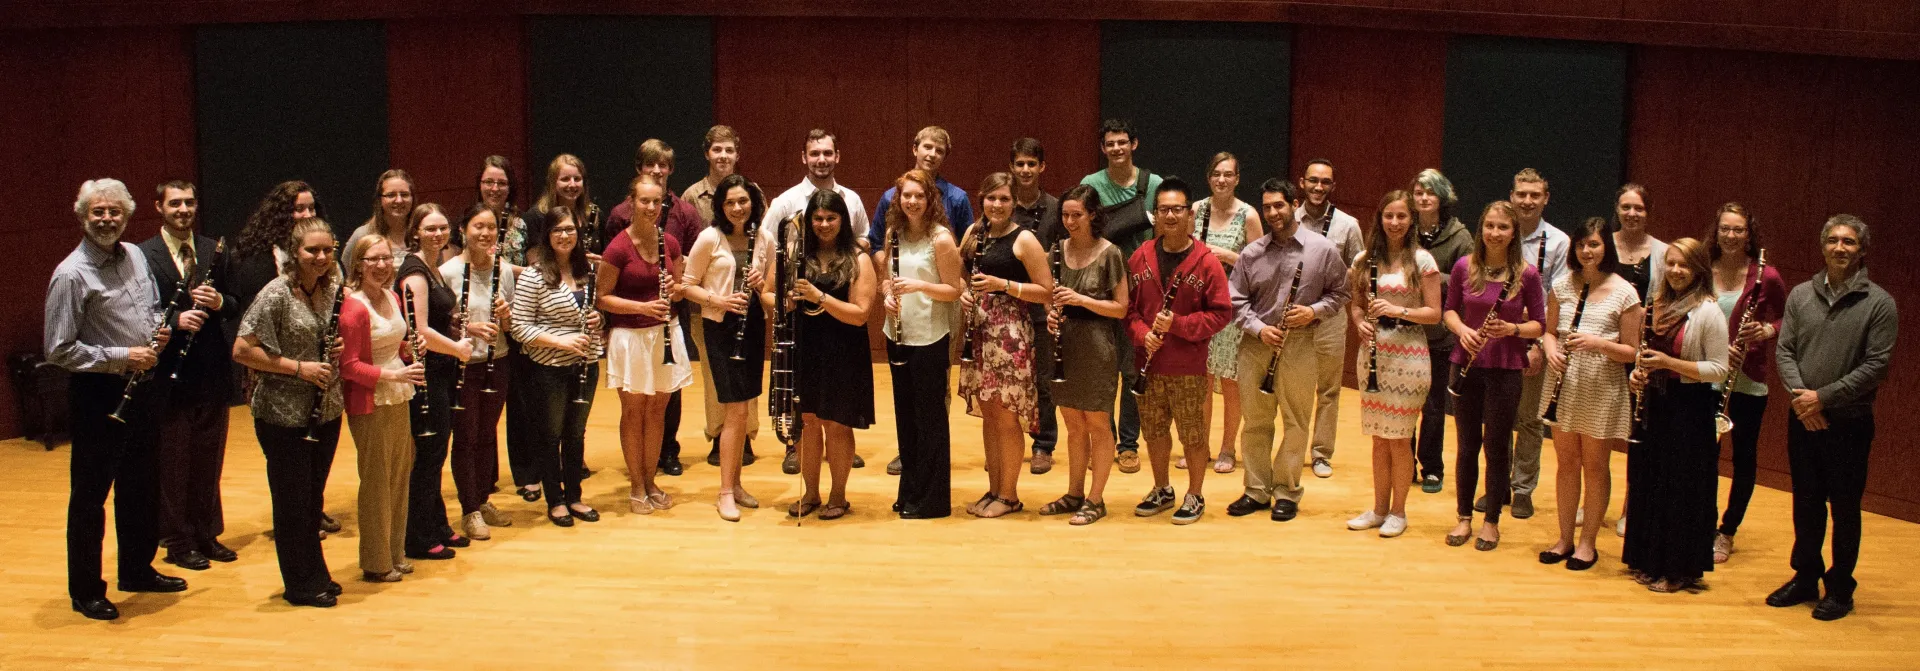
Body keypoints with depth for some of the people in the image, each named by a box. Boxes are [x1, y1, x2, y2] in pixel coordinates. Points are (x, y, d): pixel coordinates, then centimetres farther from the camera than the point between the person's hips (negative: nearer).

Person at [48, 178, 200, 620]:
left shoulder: (135, 256, 6)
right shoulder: (71, 275, -16)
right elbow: (59, 351, -18)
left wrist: (172, 322, -2)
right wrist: (121, 357, -21)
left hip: (142, 388, 7)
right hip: (98, 394, -7)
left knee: (141, 485, 18)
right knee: (90, 495, 3)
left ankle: (137, 569, 34)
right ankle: (85, 591, 14)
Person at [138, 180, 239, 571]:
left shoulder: (214, 251, 9)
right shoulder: (143, 256, -6)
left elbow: (235, 307, 10)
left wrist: (220, 302, -11)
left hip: (212, 373, 4)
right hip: (170, 374, -4)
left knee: (209, 460, 13)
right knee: (173, 463, 4)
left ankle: (208, 534, 25)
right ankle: (178, 542, 15)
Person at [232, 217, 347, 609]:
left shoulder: (332, 289, 5)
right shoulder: (276, 294, -15)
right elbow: (242, 351, -17)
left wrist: (338, 350, -2)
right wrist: (298, 367, -19)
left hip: (326, 412, 6)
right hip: (284, 415, -6)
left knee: (313, 499, 17)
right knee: (292, 502, 5)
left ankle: (316, 574, 30)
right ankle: (300, 585, 16)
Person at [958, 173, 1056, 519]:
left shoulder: (1024, 240, -8)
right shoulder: (974, 233, 9)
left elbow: (1046, 291, -10)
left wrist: (1002, 284, -19)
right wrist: (963, 292, 0)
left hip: (1010, 334, -6)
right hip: (979, 332, 6)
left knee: (1006, 415, -2)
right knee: (988, 415, 12)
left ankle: (1009, 495, 9)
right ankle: (993, 489, 22)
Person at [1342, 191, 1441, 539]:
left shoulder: (1421, 260, -5)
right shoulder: (1364, 260, 7)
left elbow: (1434, 312, -6)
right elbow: (1354, 304, 13)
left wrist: (1399, 310, -21)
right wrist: (1359, 322, -8)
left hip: (1408, 356, -4)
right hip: (1373, 353, 4)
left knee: (1399, 438, 2)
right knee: (1379, 438, 11)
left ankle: (1398, 512, 14)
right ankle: (1379, 509, 22)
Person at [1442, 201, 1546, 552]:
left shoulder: (1527, 274, -7)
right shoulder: (1464, 267, -2)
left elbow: (1539, 324, -1)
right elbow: (1450, 309, 9)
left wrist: (1512, 329, -20)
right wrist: (1462, 330, -11)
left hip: (1506, 369, -2)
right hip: (1467, 365, 2)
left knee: (1497, 446, 6)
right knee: (1467, 444, 11)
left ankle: (1492, 522, 20)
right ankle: (1464, 517, 24)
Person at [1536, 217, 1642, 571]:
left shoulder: (1624, 293, -8)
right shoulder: (1562, 285, 3)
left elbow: (1631, 351, -7)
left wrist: (1597, 342, -23)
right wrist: (1551, 349, -10)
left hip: (1601, 390, -4)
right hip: (1564, 386, 4)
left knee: (1595, 466, 7)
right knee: (1566, 462, 12)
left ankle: (1588, 542, 19)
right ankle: (1565, 538, 24)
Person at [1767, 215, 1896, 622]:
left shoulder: (1879, 303, -7)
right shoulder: (1800, 295, 4)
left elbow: (1876, 365, -11)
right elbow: (1784, 349, 3)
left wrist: (1824, 397, -16)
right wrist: (1799, 395, -13)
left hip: (1848, 422, -3)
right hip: (1802, 419, 3)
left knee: (1845, 508, 5)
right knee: (1806, 503, 13)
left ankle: (1840, 588, 18)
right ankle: (1805, 578, 27)